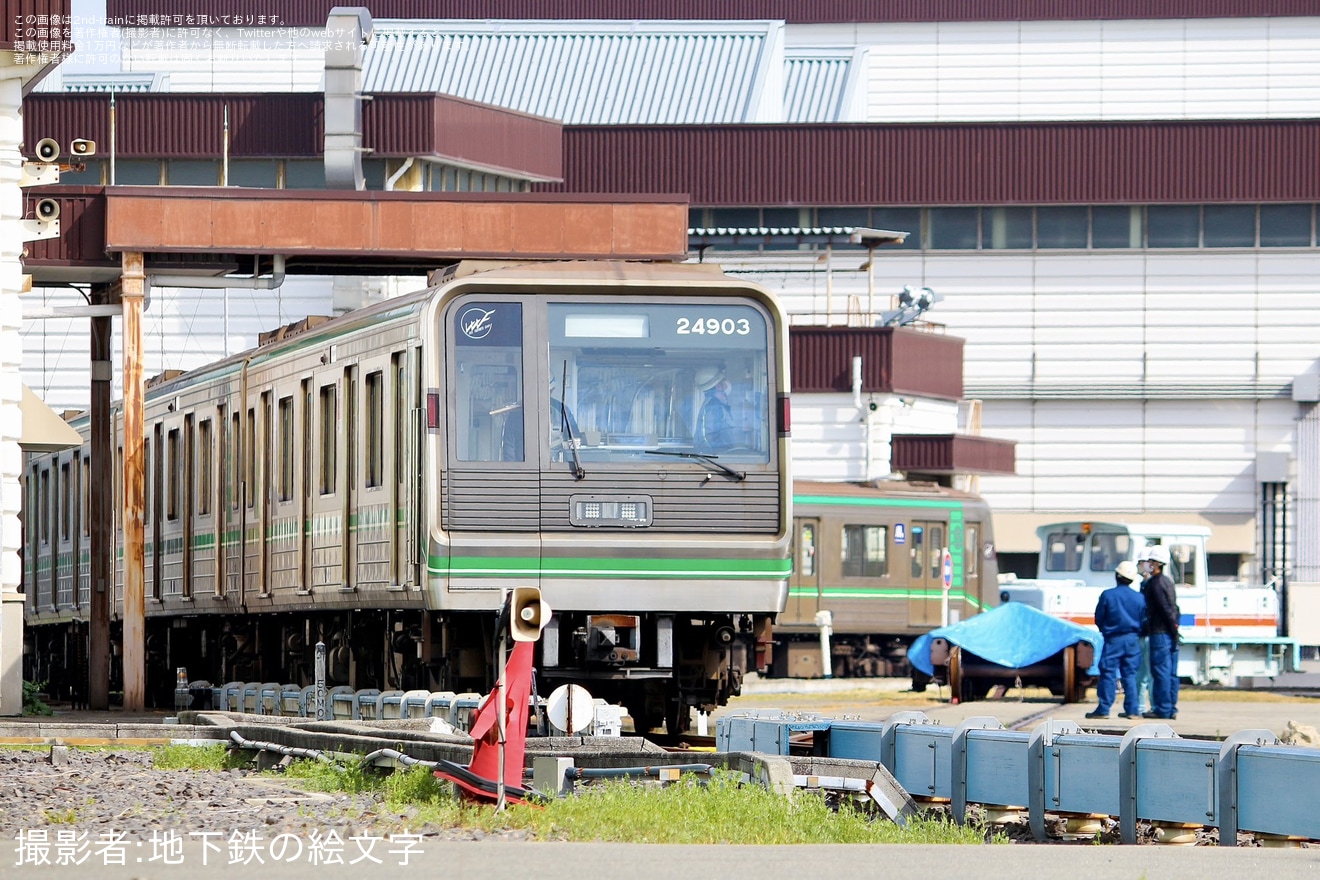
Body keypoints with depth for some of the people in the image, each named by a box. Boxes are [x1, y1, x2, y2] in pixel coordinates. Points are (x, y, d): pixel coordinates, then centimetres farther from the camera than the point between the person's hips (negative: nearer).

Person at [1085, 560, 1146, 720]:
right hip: (1132, 640, 3)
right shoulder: (1139, 598, 0)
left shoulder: (1107, 595, -9)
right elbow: (1144, 621, 7)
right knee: (1130, 675, 8)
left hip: (1113, 640, -3)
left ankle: (1103, 709, -2)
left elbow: (1099, 619, -1)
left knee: (1108, 674, -1)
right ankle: (1132, 709, 5)